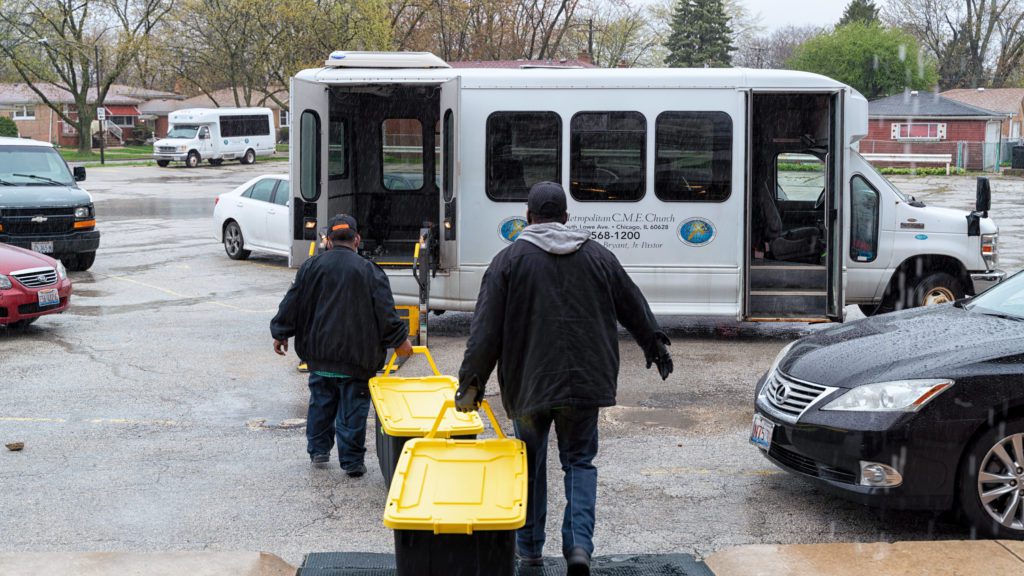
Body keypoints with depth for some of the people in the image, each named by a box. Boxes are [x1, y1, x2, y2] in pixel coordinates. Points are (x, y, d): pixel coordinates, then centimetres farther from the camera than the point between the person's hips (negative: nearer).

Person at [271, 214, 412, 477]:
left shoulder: (311, 267, 2)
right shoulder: (369, 271, -5)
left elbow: (292, 304, 5)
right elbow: (386, 311, -7)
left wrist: (280, 334, 16)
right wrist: (400, 340, 4)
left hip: (319, 352, 3)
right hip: (356, 357, -3)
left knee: (320, 402, 18)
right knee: (353, 408, 3)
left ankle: (318, 450, 26)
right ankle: (352, 462, 5)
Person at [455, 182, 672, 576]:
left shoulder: (509, 259, -3)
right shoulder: (597, 256, 6)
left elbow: (485, 329, -7)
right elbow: (633, 306, 17)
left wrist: (471, 381, -2)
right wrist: (655, 344, 33)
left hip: (529, 382, -1)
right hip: (584, 381, 2)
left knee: (531, 464, 14)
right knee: (579, 461, 10)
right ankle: (579, 543, -7)